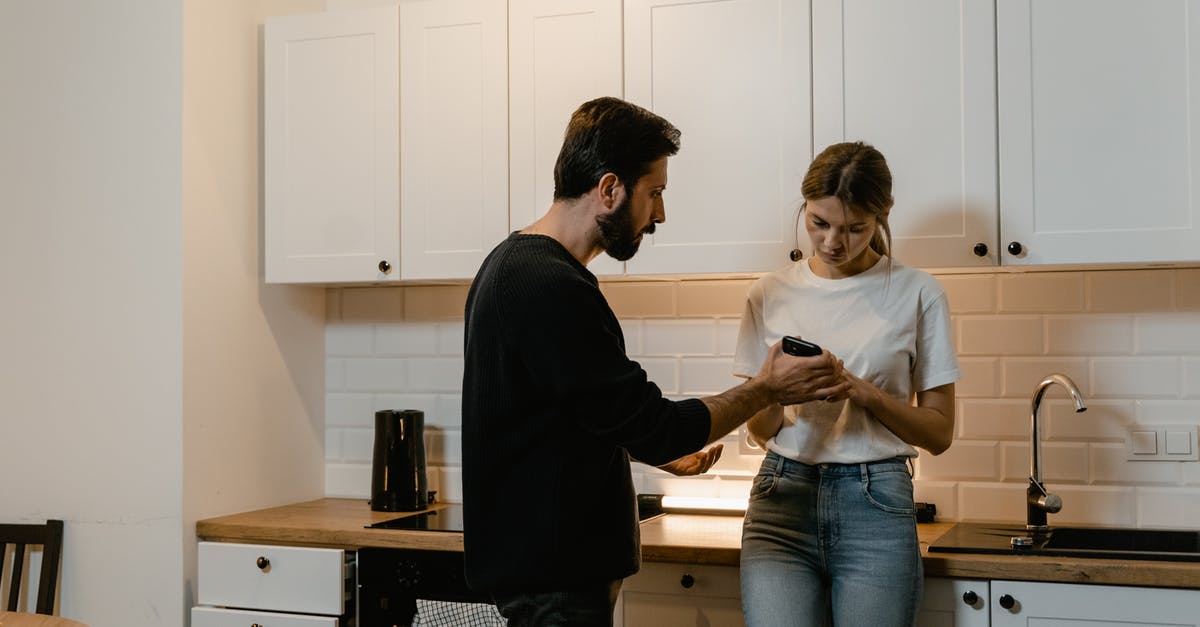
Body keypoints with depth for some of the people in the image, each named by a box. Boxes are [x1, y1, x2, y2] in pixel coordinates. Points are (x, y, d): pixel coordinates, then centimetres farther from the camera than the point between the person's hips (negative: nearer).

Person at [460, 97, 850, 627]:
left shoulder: (511, 264, 11)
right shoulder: (553, 288, -23)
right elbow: (652, 427, -20)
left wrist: (660, 446, 17)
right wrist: (765, 391, -8)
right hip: (553, 576, -10)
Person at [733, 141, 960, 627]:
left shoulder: (917, 294, 2)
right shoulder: (771, 294, 7)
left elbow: (939, 432, 3)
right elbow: (760, 431, 11)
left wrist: (860, 390, -14)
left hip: (876, 502, -1)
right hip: (783, 497, 1)